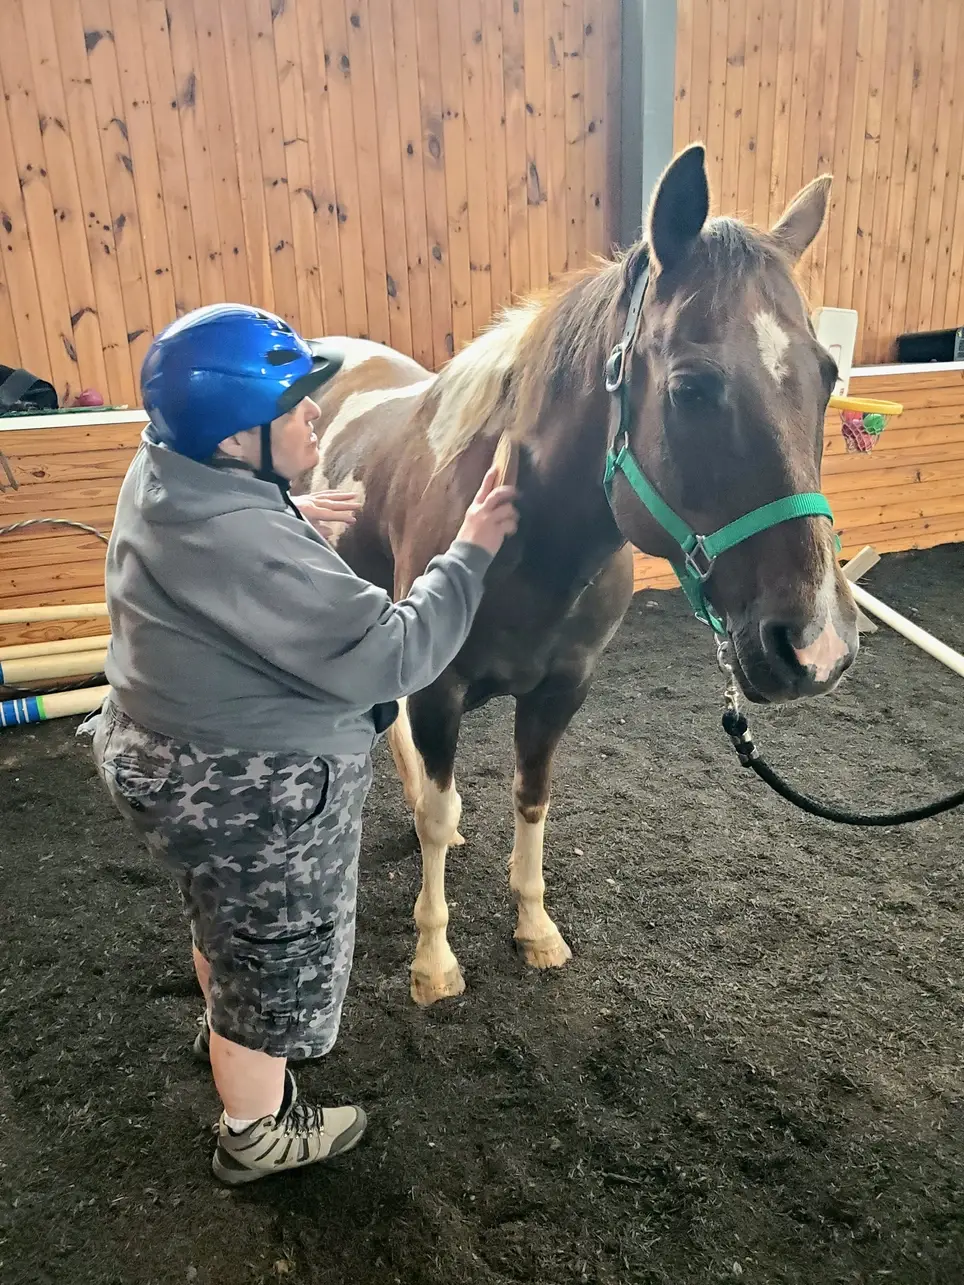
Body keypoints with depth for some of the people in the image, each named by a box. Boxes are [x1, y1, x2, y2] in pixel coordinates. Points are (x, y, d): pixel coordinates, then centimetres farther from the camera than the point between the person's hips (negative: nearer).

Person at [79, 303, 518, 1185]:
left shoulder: (166, 469, -4)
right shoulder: (247, 544, -35)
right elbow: (390, 656, -31)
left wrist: (292, 516, 8)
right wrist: (472, 551, -21)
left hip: (178, 753, 10)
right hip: (253, 794, -9)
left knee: (229, 920, 34)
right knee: (275, 956, 16)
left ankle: (223, 1031, 63)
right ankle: (257, 1136, 41)